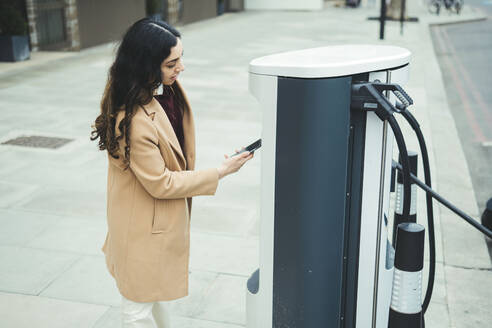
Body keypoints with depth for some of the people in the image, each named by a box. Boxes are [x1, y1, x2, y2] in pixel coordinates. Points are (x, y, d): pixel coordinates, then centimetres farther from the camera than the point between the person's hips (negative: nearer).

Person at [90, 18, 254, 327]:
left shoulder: (166, 91, -6)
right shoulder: (135, 120, -34)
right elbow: (161, 184, -24)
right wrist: (220, 172, -18)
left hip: (165, 217, 9)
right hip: (144, 226, -9)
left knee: (156, 290, 30)